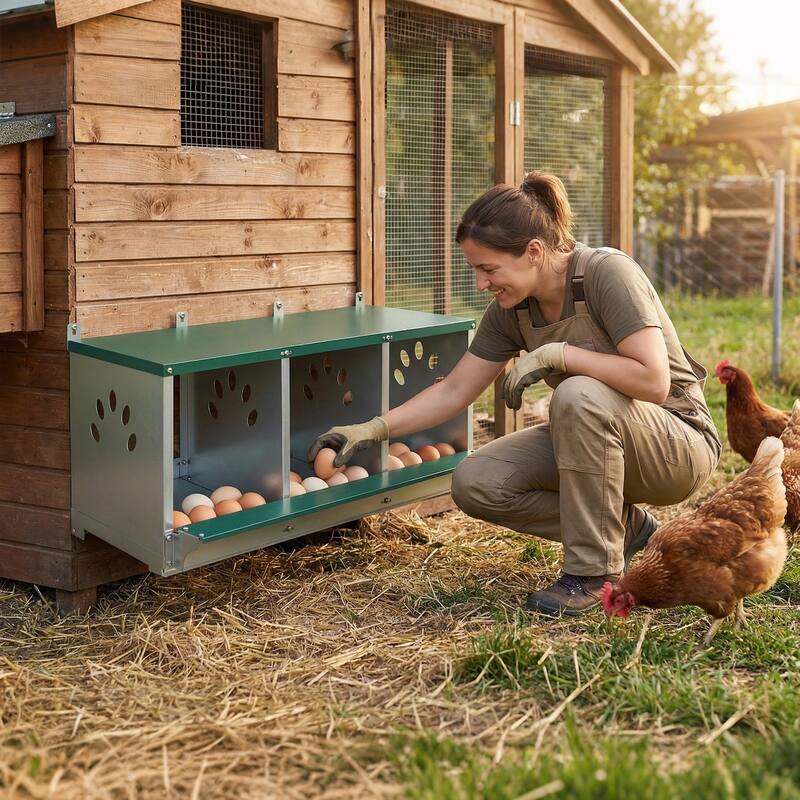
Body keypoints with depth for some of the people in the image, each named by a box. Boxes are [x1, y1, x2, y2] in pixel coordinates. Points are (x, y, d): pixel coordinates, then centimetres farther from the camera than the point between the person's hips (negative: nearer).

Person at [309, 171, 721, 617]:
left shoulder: (607, 273, -23)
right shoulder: (512, 310, -4)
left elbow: (654, 380, -32)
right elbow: (454, 392, 3)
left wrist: (558, 354, -29)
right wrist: (373, 429, -4)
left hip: (678, 445, -7)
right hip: (597, 438, 7)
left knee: (579, 395, -36)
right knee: (475, 484, -12)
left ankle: (596, 570, -20)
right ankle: (625, 527, 5)